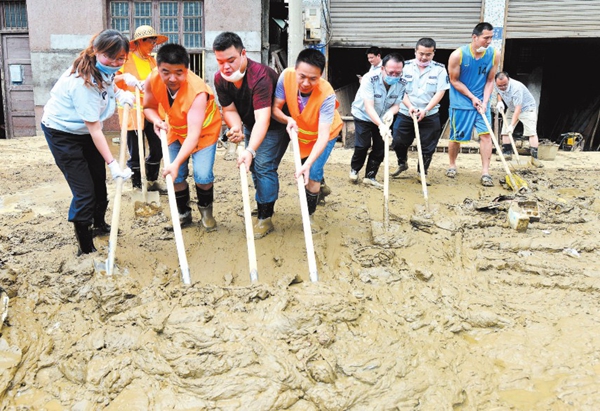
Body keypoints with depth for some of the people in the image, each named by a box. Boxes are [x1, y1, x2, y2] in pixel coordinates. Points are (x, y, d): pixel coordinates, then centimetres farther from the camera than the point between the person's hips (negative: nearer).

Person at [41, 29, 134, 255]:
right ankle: (86, 248, 4)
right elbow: (94, 130, -32)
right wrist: (113, 163, -34)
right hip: (62, 133, -8)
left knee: (99, 180, 17)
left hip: (84, 129, 8)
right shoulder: (83, 81, -34)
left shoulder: (103, 67, -12)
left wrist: (120, 93, -6)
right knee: (84, 191, -9)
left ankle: (99, 224, 41)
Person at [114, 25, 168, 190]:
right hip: (133, 110, -6)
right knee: (136, 152, 0)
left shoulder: (152, 60, 14)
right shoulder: (127, 58, -5)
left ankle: (152, 181, 27)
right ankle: (137, 185, 16)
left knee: (157, 147, 9)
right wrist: (124, 77, -26)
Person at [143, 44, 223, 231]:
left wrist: (176, 163, -54)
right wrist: (157, 120, -30)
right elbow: (149, 107, -5)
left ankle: (206, 210, 15)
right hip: (176, 129, 4)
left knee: (202, 175, -17)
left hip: (204, 129, -4)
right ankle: (183, 213, 26)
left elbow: (194, 133, -44)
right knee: (175, 176, -1)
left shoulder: (197, 90, -39)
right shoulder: (152, 81, -24)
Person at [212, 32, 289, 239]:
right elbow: (229, 109, -7)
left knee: (263, 166, -14)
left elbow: (262, 118, -45)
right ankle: (263, 209, 30)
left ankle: (265, 218, -2)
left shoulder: (260, 76, -37)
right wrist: (236, 128, -30)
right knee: (253, 166, 12)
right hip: (249, 125, 7)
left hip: (274, 125, -7)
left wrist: (250, 150, -57)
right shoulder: (220, 78, -16)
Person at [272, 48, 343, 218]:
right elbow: (275, 108, -21)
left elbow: (323, 136, -43)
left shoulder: (327, 95, -39)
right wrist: (288, 120, -43)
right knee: (303, 172, 20)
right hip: (301, 131, 4)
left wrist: (308, 164, -55)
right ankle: (321, 185, 54)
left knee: (312, 175, -12)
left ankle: (309, 216, 12)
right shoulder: (286, 76, -31)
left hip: (325, 134, -4)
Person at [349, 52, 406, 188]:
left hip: (383, 118, 4)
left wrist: (391, 112, -36)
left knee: (380, 148, 0)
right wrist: (381, 125, -51)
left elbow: (396, 104, -10)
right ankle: (354, 169, 20)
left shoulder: (402, 83, -20)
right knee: (362, 145, -9)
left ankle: (370, 176, 15)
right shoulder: (370, 78, -33)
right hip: (363, 115, -4)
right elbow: (369, 107, -38)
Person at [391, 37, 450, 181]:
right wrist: (409, 106, -17)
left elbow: (440, 92, -6)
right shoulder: (405, 66, 1)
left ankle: (423, 173, 24)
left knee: (427, 147, 5)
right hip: (405, 114, 1)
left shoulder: (439, 69, -2)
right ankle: (402, 164, 34)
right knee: (398, 142, 6)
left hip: (429, 116, -1)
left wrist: (425, 110, -19)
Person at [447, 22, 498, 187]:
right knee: (456, 137, 5)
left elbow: (490, 81, 2)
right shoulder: (458, 55, -14)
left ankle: (485, 172, -3)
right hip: (461, 102, -2)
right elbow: (454, 81, -8)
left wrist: (485, 101, -11)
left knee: (486, 134, -7)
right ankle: (452, 165, 28)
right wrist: (472, 97, -11)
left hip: (482, 101, 3)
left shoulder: (493, 55, -5)